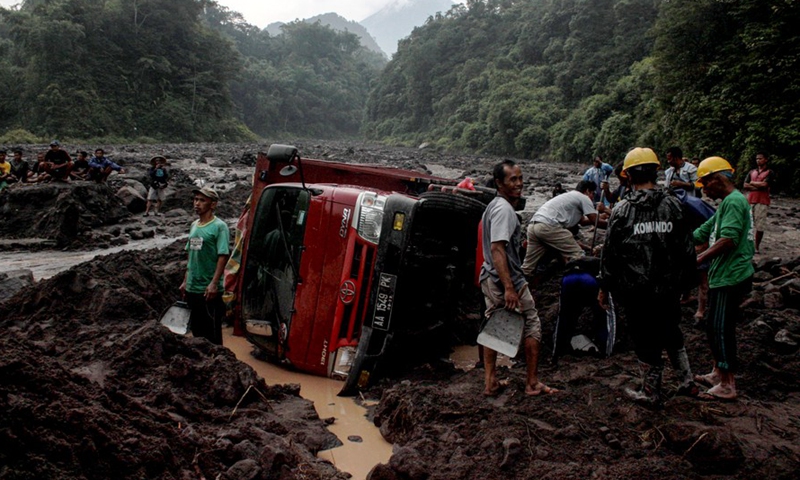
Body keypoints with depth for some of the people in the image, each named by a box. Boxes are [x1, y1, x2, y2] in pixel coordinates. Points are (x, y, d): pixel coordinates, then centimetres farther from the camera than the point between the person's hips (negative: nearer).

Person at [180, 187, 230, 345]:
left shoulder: (219, 227, -10)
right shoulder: (194, 225, 11)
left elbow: (223, 256, -16)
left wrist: (214, 283, -22)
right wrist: (185, 281, 17)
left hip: (210, 290, -7)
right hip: (192, 288, 7)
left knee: (212, 332, 1)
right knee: (196, 329, 17)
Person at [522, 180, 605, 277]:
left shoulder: (572, 196, 35)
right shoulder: (583, 197, 9)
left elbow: (582, 221, 40)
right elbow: (595, 221, 6)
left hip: (533, 225, 9)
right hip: (548, 226, -9)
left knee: (527, 268, 12)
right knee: (577, 254, 1)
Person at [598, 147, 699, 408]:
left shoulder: (622, 211, -12)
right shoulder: (673, 205, -4)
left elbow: (610, 254, -7)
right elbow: (687, 249, 2)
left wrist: (604, 287, 4)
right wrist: (683, 281, 15)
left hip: (637, 291, -3)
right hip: (669, 288, 4)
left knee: (645, 340, 9)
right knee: (671, 332, 25)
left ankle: (651, 393, 22)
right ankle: (687, 381, 30)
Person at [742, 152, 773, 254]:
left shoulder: (769, 173, 2)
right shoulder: (752, 172, 15)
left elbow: (764, 184, -14)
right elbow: (745, 185, 3)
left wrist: (752, 182, 0)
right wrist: (759, 187, -8)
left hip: (762, 202, -4)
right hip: (750, 201, 4)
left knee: (760, 226, -2)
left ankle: (757, 246, 6)